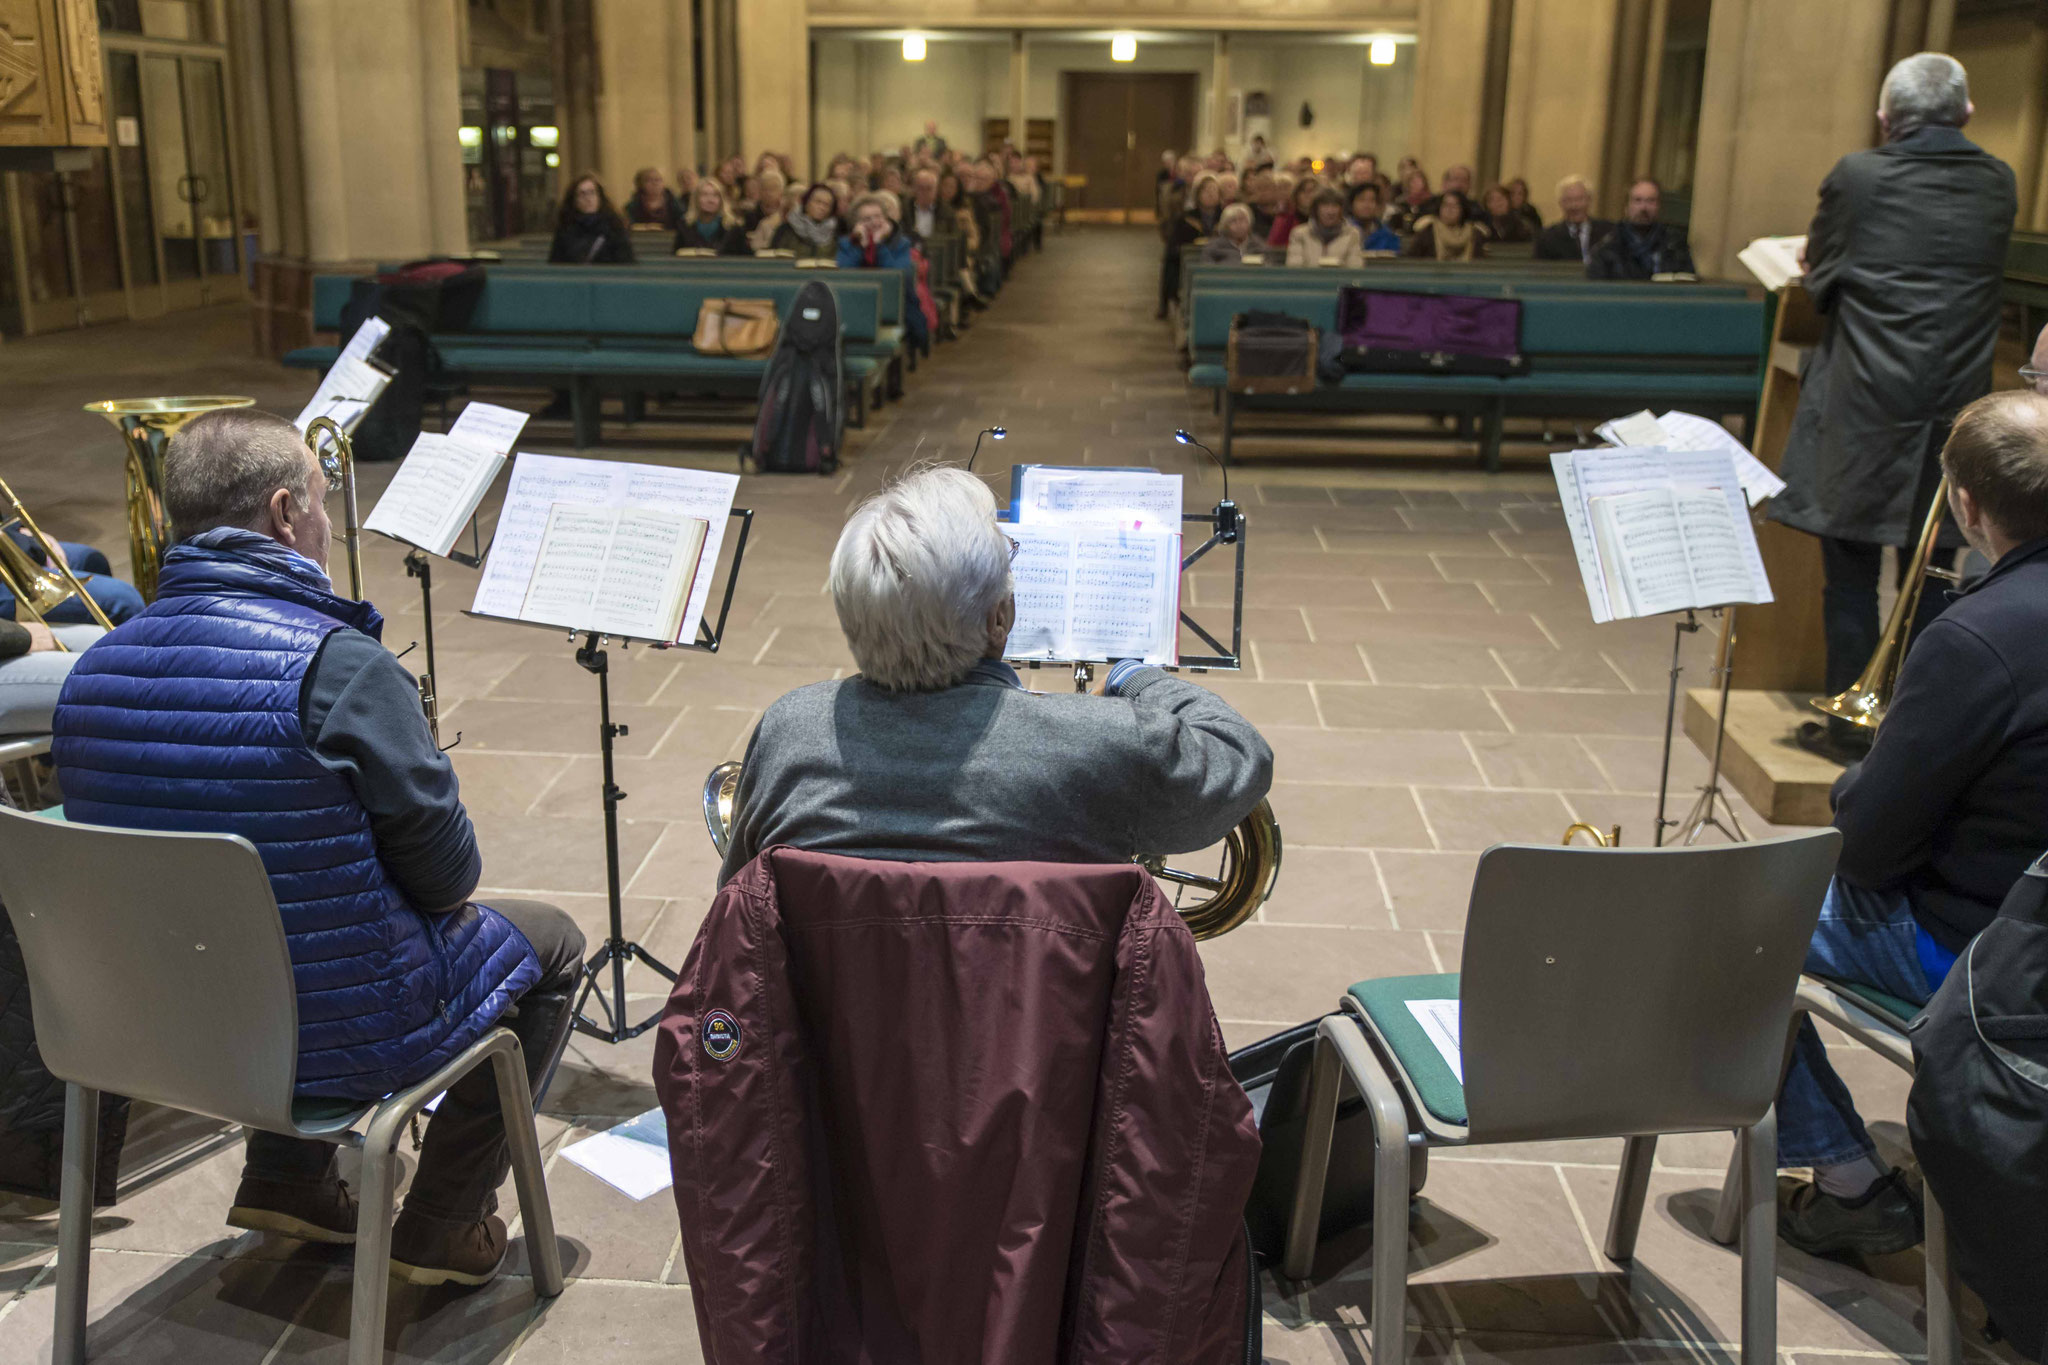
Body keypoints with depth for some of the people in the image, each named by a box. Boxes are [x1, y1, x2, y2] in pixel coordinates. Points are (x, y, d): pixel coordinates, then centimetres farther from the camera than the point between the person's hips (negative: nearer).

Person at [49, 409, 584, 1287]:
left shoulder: (93, 670, -4)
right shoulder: (338, 665, -25)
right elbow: (445, 870, -18)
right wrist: (451, 882, 7)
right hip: (342, 1033, -7)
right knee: (549, 944, 17)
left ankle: (284, 1180, 32)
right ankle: (444, 1228, 20)